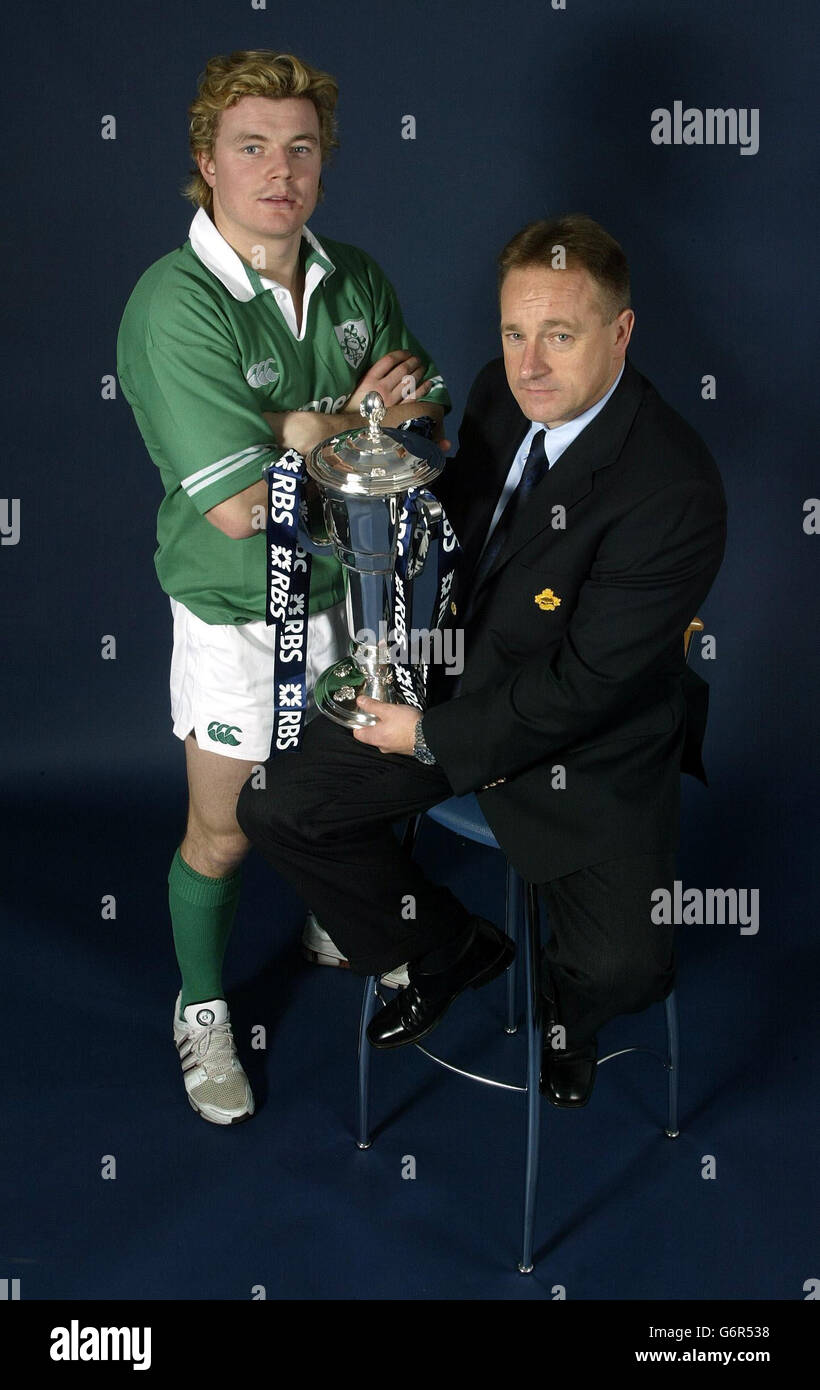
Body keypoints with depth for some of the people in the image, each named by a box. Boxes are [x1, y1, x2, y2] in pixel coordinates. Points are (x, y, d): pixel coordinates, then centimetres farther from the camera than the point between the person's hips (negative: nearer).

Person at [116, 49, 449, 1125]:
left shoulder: (354, 278, -3)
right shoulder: (177, 305, -22)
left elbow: (428, 422, 0)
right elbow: (239, 506, -28)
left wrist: (302, 428, -19)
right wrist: (358, 421, -16)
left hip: (349, 588, 5)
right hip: (237, 618, -5)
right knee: (223, 836, 11)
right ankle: (202, 1009, 36)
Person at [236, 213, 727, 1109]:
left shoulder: (673, 490, -27)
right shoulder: (502, 393, -5)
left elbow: (587, 682, -24)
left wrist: (436, 738, -17)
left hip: (589, 744, -6)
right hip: (462, 681, 6)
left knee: (623, 969, -21)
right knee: (273, 808, 0)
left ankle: (570, 997, 20)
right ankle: (452, 949, 22)